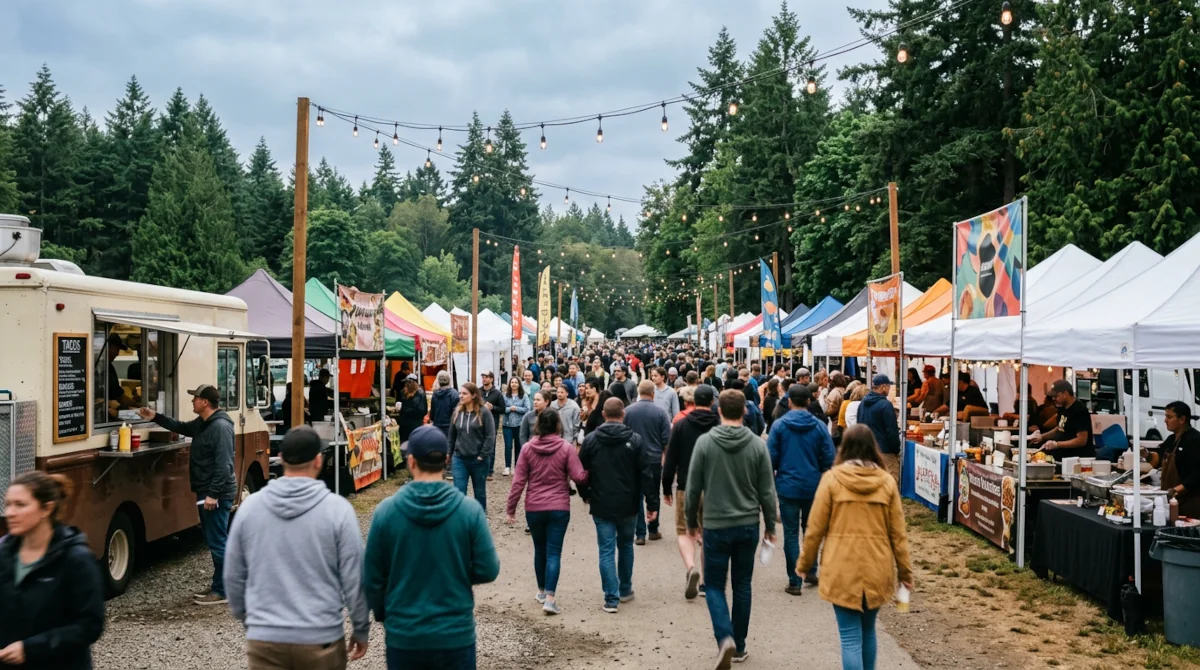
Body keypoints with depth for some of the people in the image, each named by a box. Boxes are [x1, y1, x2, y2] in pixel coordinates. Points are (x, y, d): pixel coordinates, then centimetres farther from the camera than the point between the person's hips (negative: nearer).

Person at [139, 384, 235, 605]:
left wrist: (214, 493, -26)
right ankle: (218, 585, 24)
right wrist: (156, 417, 23)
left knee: (217, 542, -6)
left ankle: (222, 591, 0)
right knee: (213, 540, 15)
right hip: (206, 493, 11)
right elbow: (181, 427, 32)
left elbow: (223, 465, -24)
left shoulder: (221, 427, -20)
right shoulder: (202, 423, 12)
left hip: (217, 495, -11)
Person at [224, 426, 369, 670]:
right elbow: (354, 579, -7)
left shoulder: (249, 507, -2)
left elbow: (233, 576, 7)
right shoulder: (337, 509, -11)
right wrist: (361, 629, 6)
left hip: (264, 639, 2)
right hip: (321, 638, -2)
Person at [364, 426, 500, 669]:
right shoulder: (469, 510, -12)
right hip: (456, 634, -1)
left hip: (403, 634, 1)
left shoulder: (385, 511, -10)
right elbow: (487, 570, -8)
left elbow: (372, 578, -2)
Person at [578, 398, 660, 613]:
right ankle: (625, 590, 30)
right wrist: (652, 504, -4)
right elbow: (647, 474, -8)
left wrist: (586, 495, 19)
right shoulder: (635, 440, -6)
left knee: (606, 551, 1)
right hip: (627, 505, 1)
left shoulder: (591, 440, -3)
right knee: (626, 545, 20)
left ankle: (611, 599, -3)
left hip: (601, 506, -1)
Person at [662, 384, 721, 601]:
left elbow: (671, 459, -4)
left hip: (686, 488, -1)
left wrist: (666, 487, 5)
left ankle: (691, 568, -16)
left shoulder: (681, 425, -5)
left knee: (684, 531, 9)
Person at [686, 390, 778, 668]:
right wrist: (770, 526, 11)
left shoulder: (705, 442, -9)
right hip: (748, 525, 2)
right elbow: (767, 491, -2)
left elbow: (693, 488, -4)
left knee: (714, 585, 9)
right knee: (742, 586, 15)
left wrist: (691, 521, 10)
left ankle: (725, 638, -11)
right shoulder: (757, 444, -6)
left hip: (715, 525, -2)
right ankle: (739, 646, 22)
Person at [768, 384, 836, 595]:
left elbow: (771, 458, -7)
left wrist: (772, 479, 12)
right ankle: (811, 571, 27)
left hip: (787, 486, -2)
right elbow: (829, 459, -2)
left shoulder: (779, 425, -8)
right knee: (810, 529, 23)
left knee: (791, 534, 5)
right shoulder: (819, 426, -5)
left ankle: (795, 582, 7)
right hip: (813, 487, 2)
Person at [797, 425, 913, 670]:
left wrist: (804, 564, 8)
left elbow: (815, 528, -4)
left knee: (851, 637, 1)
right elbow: (898, 533, 3)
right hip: (877, 569, 3)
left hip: (842, 570, -3)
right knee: (867, 631, 21)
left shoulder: (832, 479, -6)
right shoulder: (887, 482, 1)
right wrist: (905, 571, 13)